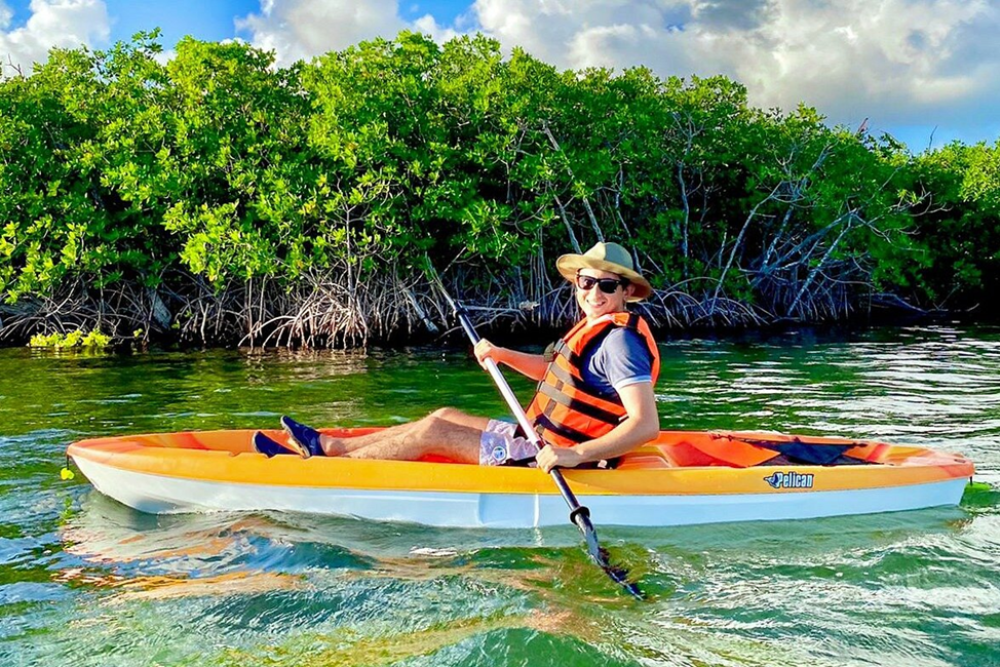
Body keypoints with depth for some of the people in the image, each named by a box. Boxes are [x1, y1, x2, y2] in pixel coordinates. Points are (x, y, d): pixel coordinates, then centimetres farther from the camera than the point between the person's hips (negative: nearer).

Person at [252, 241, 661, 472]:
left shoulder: (620, 341, -21)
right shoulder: (595, 328, 9)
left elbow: (647, 424, -30)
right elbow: (552, 370, 25)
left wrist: (576, 455, -39)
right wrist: (500, 355, 12)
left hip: (549, 459, -9)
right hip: (539, 439, 9)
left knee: (432, 432, -8)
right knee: (445, 416, 14)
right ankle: (327, 446, 23)